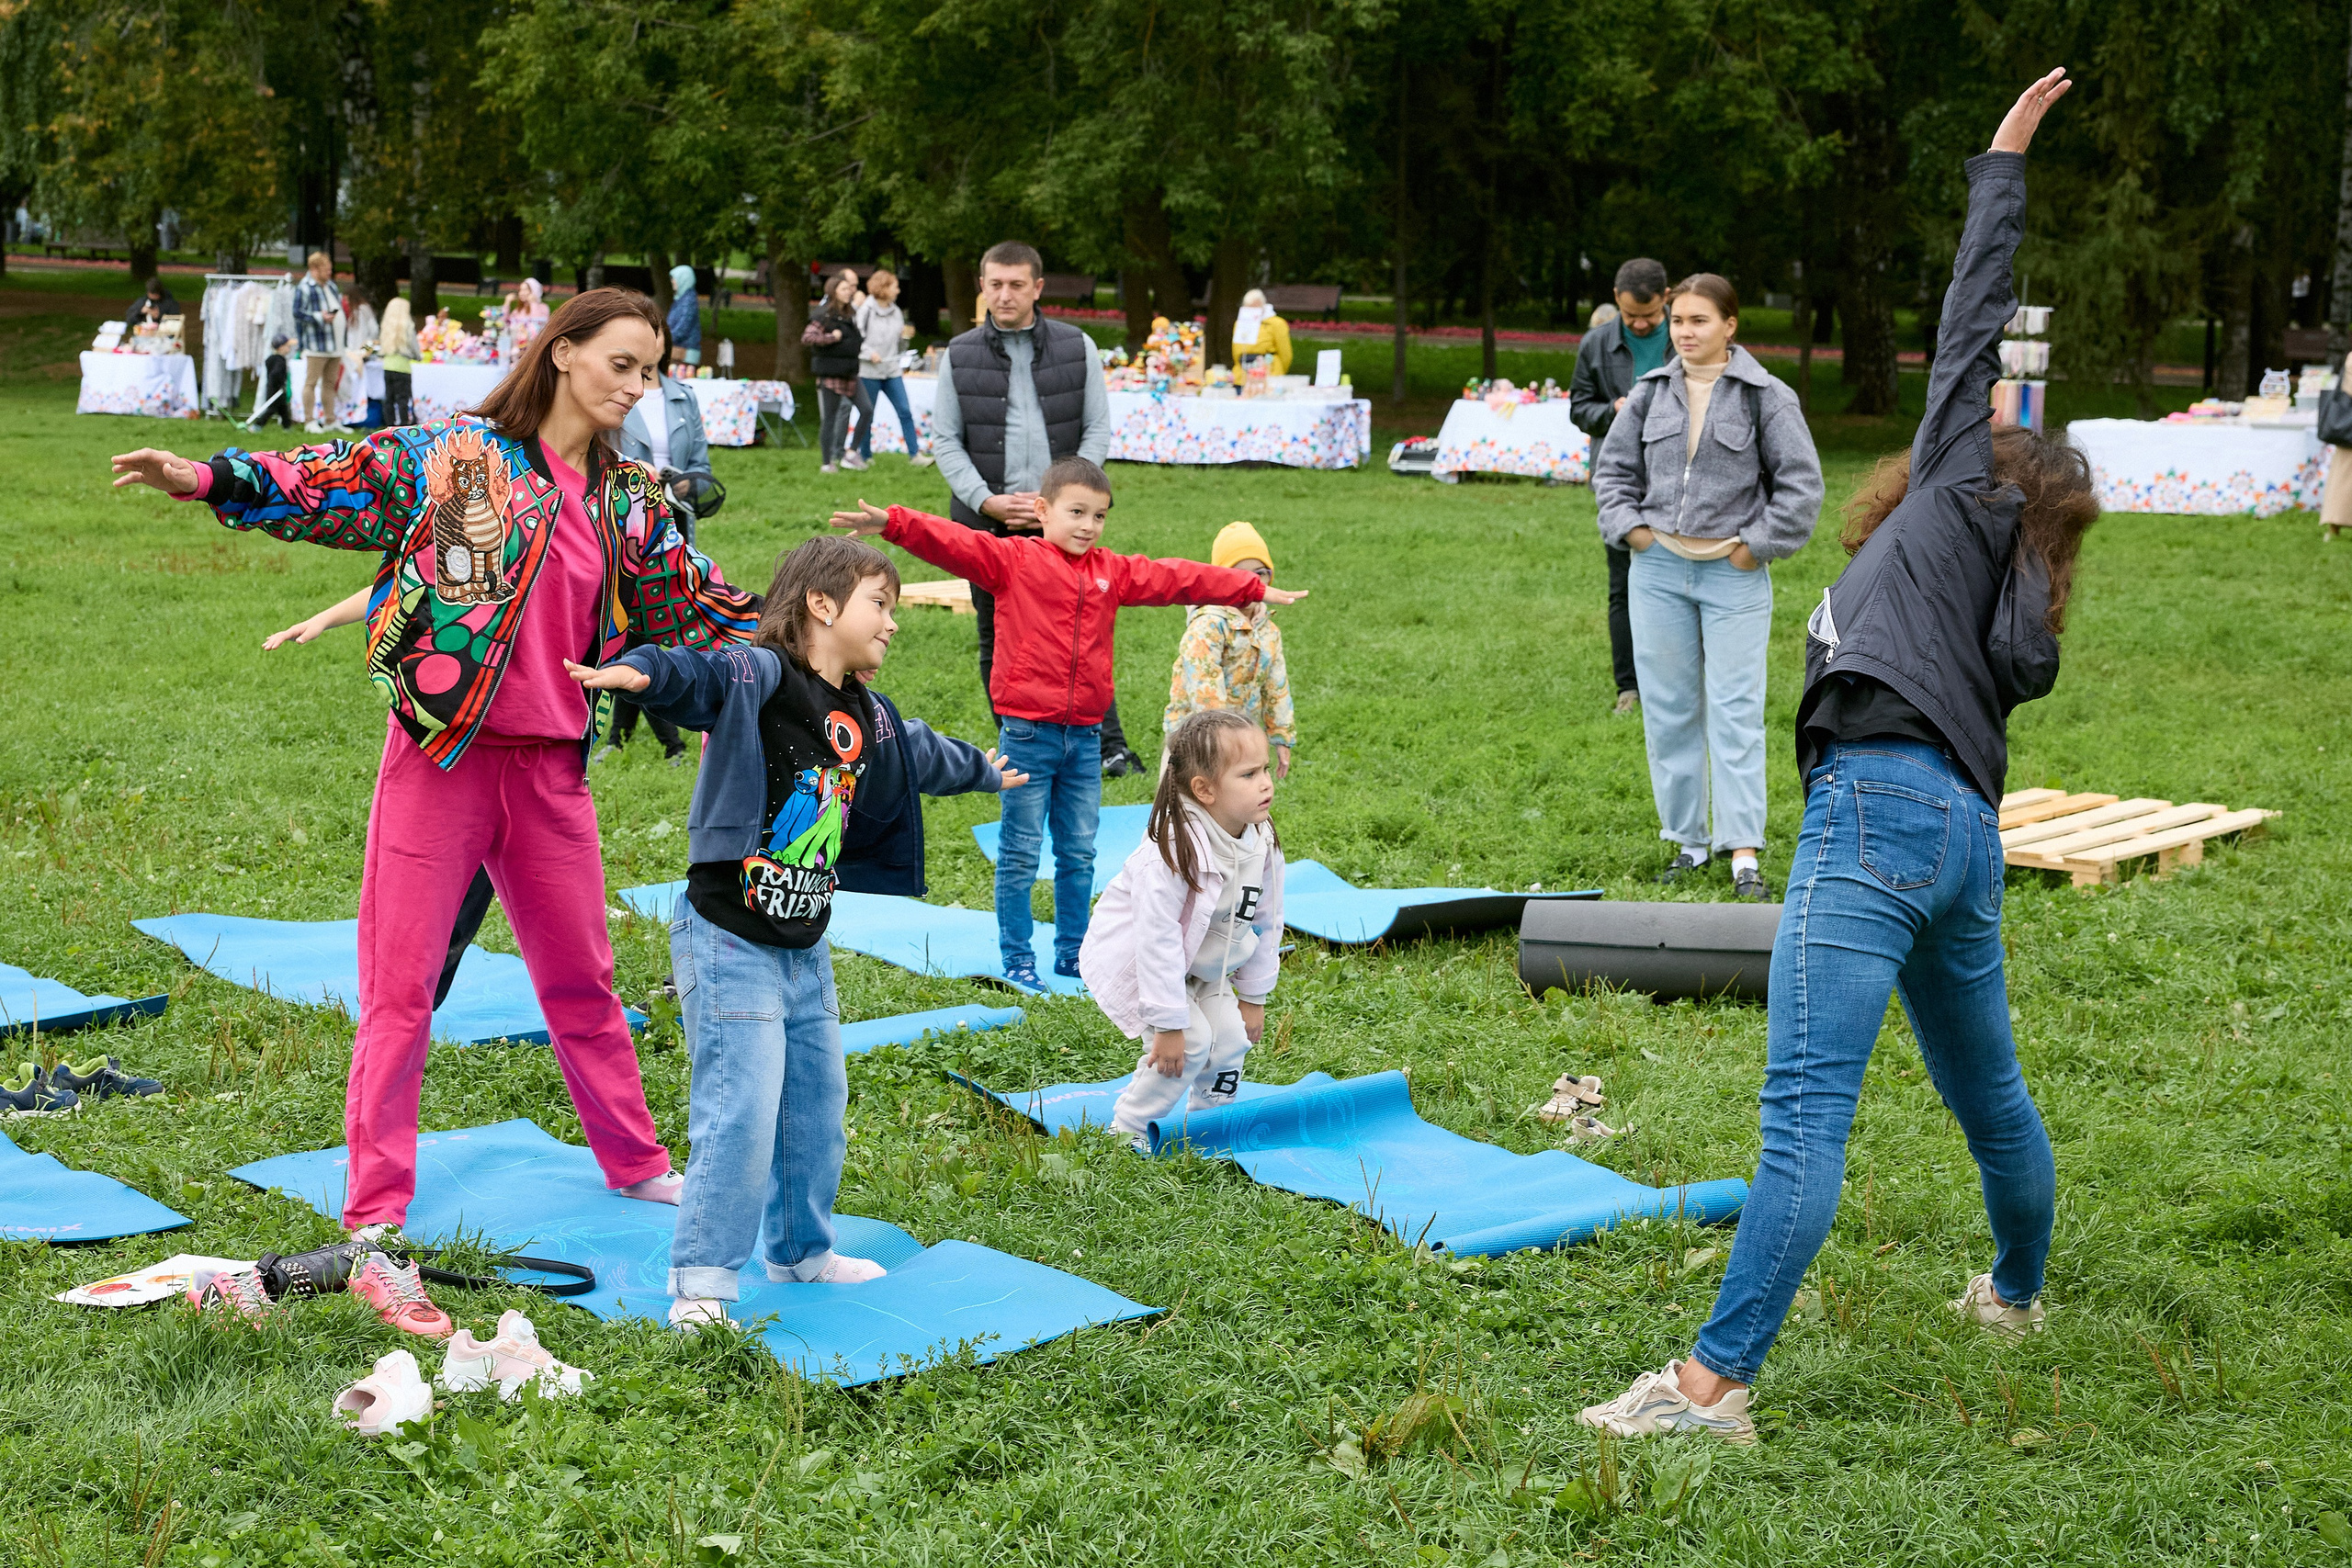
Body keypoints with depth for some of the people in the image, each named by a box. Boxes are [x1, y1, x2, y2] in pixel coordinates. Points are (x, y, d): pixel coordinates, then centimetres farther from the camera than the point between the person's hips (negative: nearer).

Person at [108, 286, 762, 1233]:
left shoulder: (631, 501, 10)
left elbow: (693, 603, 19)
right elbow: (337, 483, -8)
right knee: (399, 985, 1)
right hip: (440, 757, -4)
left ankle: (633, 1161, 34)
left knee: (580, 976, 18)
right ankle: (376, 1209, 10)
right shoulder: (458, 455, -4)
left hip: (551, 768, 4)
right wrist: (210, 478, -20)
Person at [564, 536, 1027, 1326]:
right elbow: (700, 675, -35)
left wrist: (984, 769, 52)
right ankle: (702, 1283, -1)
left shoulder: (864, 718, 12)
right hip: (730, 941, -9)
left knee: (818, 1103, 17)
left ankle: (801, 1250, 36)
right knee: (742, 1111, -11)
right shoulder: (759, 676, -14)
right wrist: (642, 670, -57)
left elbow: (923, 753, 33)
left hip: (805, 948, 9)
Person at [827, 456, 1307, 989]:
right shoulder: (1014, 559, -5)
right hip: (1028, 732, -5)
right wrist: (892, 523, -31)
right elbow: (950, 542, -16)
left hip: (1084, 738, 5)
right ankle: (1018, 958, 12)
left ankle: (1072, 952, 26)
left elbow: (1179, 579, 18)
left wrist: (1254, 589, 24)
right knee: (1020, 855, 2)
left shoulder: (1114, 572, 11)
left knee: (1079, 854, 13)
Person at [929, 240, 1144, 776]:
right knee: (997, 641, 6)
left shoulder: (1076, 348, 4)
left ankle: (1111, 745, 6)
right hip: (985, 519, 1)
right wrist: (986, 501, -9)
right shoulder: (959, 355, 5)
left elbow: (1097, 431, 3)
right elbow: (945, 440, 5)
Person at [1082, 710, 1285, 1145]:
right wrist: (1169, 1023, -29)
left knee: (1231, 1036, -3)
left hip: (1198, 964, 7)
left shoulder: (1262, 843, -14)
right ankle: (1126, 1129, 1)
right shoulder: (1176, 849, -36)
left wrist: (1253, 996, 5)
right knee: (1191, 1041, -17)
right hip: (1132, 959, -7)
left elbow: (1266, 924, 1)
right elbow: (1157, 938, -33)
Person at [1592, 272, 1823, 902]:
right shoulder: (1652, 393, 7)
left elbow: (1801, 483, -3)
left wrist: (1756, 543, -6)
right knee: (1668, 710, 7)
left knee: (1735, 713, -6)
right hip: (1658, 570, 4)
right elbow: (1613, 467, 17)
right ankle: (1687, 840, 18)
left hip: (1733, 574, -4)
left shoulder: (1766, 396, -4)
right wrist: (1630, 527, 5)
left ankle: (1744, 854, -4)